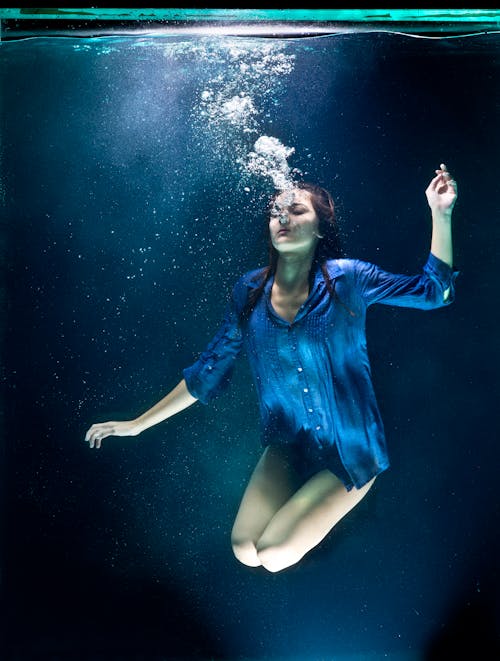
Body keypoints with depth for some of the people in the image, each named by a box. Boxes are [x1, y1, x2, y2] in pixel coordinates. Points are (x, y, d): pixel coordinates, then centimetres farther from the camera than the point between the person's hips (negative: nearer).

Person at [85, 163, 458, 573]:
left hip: (350, 451, -3)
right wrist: (139, 424, 1)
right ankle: (304, 503, 22)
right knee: (245, 550, -7)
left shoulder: (346, 279, -13)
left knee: (275, 555, -10)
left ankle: (328, 506, 20)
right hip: (288, 447, 3)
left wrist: (440, 214, -18)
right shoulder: (250, 291, -5)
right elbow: (208, 372, 1)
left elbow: (434, 291, -7)